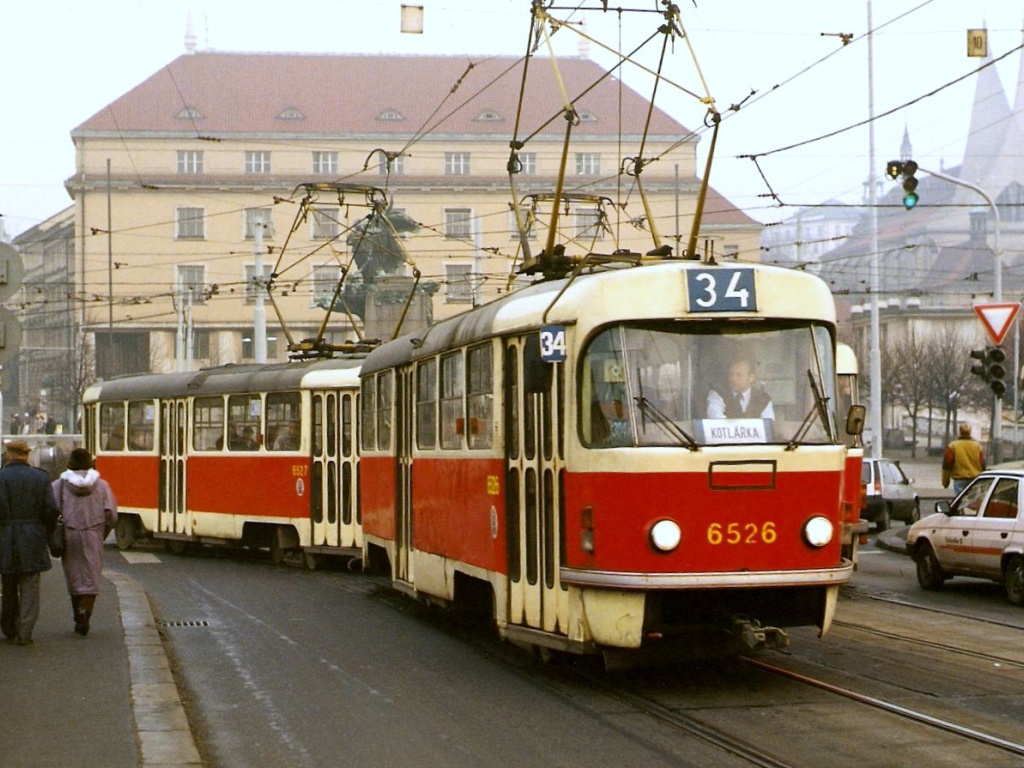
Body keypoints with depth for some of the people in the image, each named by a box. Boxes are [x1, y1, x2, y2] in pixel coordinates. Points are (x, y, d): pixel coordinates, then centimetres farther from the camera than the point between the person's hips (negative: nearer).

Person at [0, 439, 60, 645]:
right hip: (33, 540, 1)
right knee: (29, 588, 2)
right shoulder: (41, 478, 2)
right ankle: (24, 633, -4)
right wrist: (47, 534, 10)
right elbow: (51, 510, -3)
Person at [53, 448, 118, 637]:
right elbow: (111, 515, -2)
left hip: (69, 536, 0)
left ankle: (79, 618, 20)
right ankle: (85, 614, -14)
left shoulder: (59, 485, -2)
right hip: (93, 538, 0)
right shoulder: (102, 486, 1)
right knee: (90, 578, 3)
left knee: (73, 578, 13)